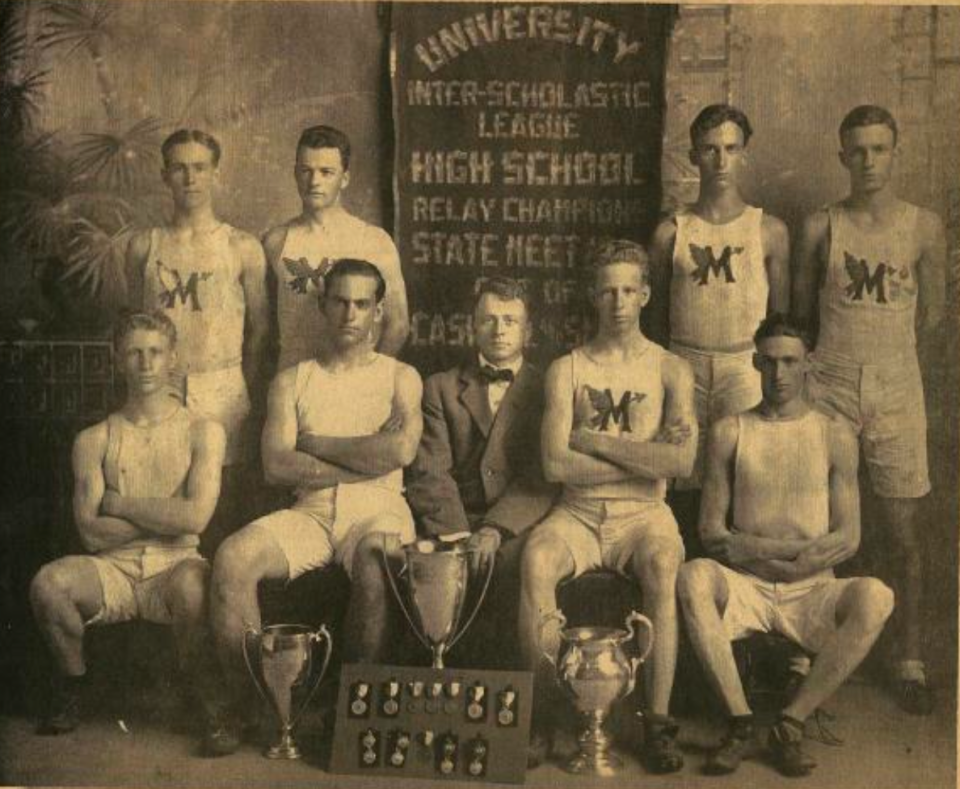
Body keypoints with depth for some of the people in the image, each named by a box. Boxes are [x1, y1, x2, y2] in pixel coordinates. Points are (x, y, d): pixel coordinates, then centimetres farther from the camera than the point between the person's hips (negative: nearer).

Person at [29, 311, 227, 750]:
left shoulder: (202, 432, 6)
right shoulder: (94, 440, 10)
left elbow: (195, 517, -9)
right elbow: (91, 532, -2)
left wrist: (118, 503, -3)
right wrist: (166, 515, -5)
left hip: (175, 565, -2)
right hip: (112, 570, 2)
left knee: (193, 586, -38)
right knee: (48, 582, -29)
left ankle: (208, 698, -11)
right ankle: (72, 683, 1)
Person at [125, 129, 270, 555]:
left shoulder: (243, 247, 4)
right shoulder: (144, 245, 10)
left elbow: (260, 327, 6)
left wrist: (255, 396, 2)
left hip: (224, 392, -1)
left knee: (225, 516, 1)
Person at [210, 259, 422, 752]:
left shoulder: (400, 377, 14)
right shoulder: (292, 382, 17)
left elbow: (402, 448, -8)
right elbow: (276, 466, 0)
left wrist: (317, 444, -1)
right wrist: (367, 458, -6)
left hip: (377, 509, -2)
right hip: (312, 511, 2)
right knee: (234, 557, -26)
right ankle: (248, 702, -13)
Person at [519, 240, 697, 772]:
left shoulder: (670, 370, 7)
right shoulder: (567, 369, 8)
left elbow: (682, 459, -10)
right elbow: (556, 464, -5)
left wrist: (595, 439, -8)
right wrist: (642, 462, -7)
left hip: (643, 512, 0)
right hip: (579, 513, 1)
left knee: (662, 566, -34)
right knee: (536, 559, -31)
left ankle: (658, 723, -25)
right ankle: (540, 715, -21)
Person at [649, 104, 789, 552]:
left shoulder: (769, 231, 5)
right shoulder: (671, 233, 6)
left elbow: (782, 316, 9)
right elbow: (657, 317, 12)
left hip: (746, 367, -1)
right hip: (685, 367, 1)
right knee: (686, 487, 3)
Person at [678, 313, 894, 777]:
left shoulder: (835, 437, 7)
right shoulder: (730, 432, 7)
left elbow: (847, 538, 1)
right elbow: (711, 531, 3)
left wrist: (755, 550, -12)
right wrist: (800, 548, -12)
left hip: (812, 592, 0)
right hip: (744, 589, 0)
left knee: (876, 596, -31)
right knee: (693, 577, -32)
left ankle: (790, 725, -20)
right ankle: (740, 721, -22)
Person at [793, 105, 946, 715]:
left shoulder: (924, 228, 2)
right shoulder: (820, 228, 3)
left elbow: (931, 312, 11)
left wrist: (879, 343, 11)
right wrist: (846, 346, 6)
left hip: (895, 390, 0)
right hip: (827, 388, 0)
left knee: (903, 533, 3)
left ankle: (912, 664, 12)